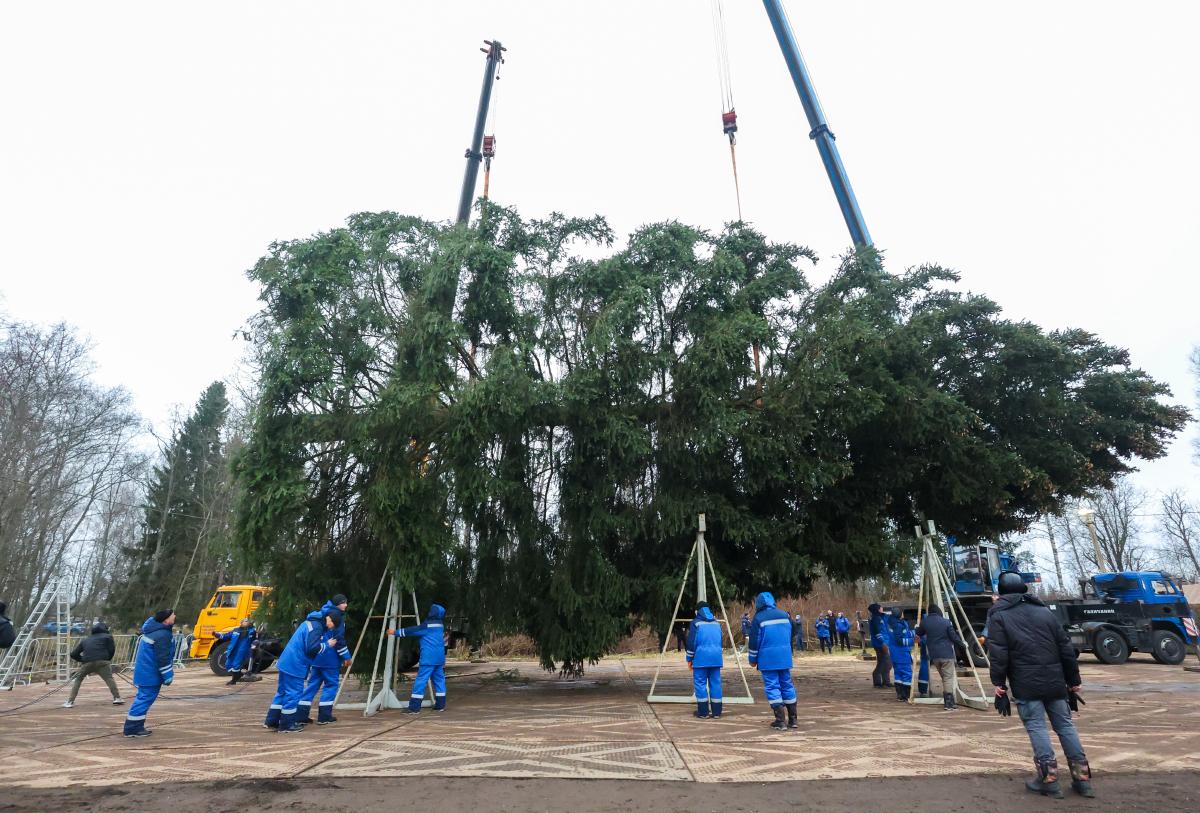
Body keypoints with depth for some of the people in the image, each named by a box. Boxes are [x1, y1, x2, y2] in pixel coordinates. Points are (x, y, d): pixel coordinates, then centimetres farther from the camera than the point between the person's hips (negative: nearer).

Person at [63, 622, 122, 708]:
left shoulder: (85, 640, 29)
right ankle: (117, 698, -14)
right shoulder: (107, 636, 19)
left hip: (87, 662, 3)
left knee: (77, 680, 24)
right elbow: (112, 649, 8)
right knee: (109, 679, -3)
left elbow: (73, 654, 24)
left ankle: (70, 701, 17)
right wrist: (108, 659, 22)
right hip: (102, 661, -3)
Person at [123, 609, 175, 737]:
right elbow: (163, 658, -23)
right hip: (151, 673, -11)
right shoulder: (162, 635, -25)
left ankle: (136, 726, 24)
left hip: (145, 670, 11)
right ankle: (132, 728, 0)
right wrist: (167, 675, -14)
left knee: (144, 698, 17)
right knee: (146, 698, -4)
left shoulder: (153, 629, 8)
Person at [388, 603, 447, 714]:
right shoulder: (440, 625, 11)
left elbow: (411, 631, -4)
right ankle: (440, 705, 14)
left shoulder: (427, 626, -10)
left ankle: (414, 707, -6)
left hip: (428, 658, -7)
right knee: (439, 680, 13)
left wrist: (396, 632, 4)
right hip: (440, 658, 7)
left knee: (420, 681, -5)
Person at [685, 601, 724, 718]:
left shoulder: (696, 622, -2)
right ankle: (716, 712, 10)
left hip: (701, 658, -5)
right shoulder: (717, 623, 14)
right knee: (715, 683, 9)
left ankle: (703, 712, 2)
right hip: (716, 657, 5)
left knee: (700, 683, 2)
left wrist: (690, 659, 2)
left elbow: (691, 642, -6)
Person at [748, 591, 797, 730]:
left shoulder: (758, 618, -7)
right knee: (787, 685, 13)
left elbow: (754, 641, -6)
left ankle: (780, 721, 0)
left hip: (767, 658, -5)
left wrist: (753, 659, 5)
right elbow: (790, 637, 17)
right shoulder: (784, 615, 8)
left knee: (772, 687, 2)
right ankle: (793, 720, 16)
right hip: (785, 657, 5)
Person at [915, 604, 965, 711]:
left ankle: (948, 702, 17)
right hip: (946, 654, -3)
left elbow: (918, 634, 14)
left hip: (934, 655, 3)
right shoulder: (946, 622, -6)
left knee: (944, 678, 16)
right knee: (949, 678, -1)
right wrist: (963, 645, 14)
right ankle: (949, 703, -5)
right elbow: (954, 637, -3)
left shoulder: (924, 622, 1)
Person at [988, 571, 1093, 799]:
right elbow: (1066, 648, 12)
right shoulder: (1044, 611, 13)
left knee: (1036, 727, 0)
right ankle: (1082, 778, 16)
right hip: (1054, 680, 5)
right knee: (1065, 724, 13)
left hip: (1025, 683, -5)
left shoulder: (998, 615, -1)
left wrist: (999, 683, -5)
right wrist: (1073, 680, 19)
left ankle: (1049, 779, 0)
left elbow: (998, 653, -10)